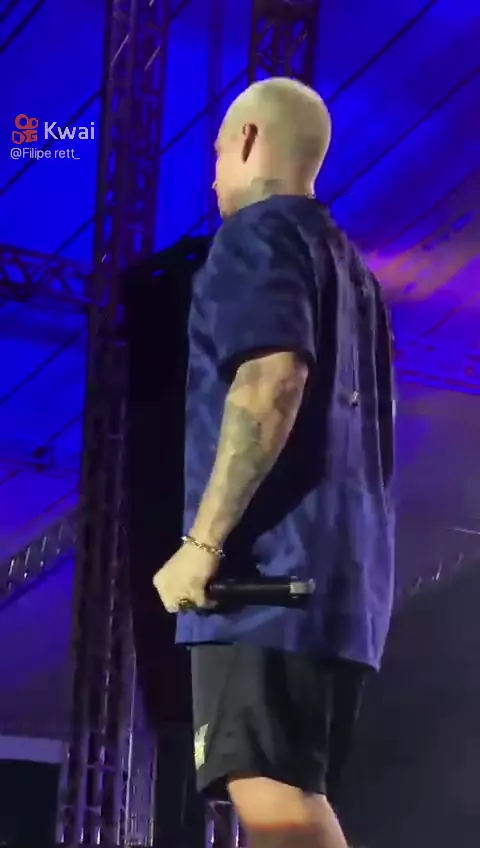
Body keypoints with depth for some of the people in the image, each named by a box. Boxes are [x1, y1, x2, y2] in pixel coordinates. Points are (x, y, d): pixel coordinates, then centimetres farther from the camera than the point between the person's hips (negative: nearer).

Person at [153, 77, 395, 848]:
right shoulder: (353, 270, 27)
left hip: (272, 560, -9)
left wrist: (204, 541, -20)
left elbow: (273, 380, -18)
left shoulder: (259, 234, -1)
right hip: (345, 568, 9)